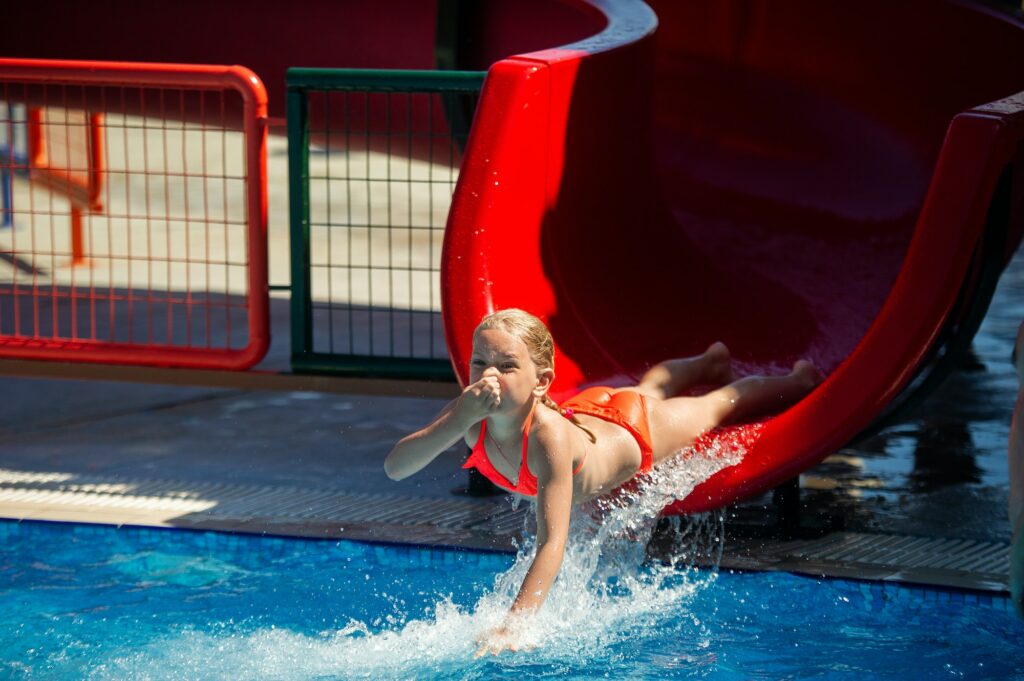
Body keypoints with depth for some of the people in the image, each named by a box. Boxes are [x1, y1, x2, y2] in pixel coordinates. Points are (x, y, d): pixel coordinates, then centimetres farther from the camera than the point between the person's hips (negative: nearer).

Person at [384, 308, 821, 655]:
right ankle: (711, 362, 73)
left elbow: (552, 544, -57)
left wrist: (511, 627, -67)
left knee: (716, 405, 26)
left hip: (633, 434, -5)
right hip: (585, 411, 5)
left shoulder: (549, 439, -52)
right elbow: (395, 467, -43)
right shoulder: (471, 415, -38)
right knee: (650, 387, 39)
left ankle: (797, 380, 57)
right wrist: (460, 421, -56)